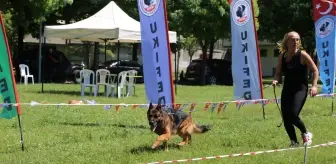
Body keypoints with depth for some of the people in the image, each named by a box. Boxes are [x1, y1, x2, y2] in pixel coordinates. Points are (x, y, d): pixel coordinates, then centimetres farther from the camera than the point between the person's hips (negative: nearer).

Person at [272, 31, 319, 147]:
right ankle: (294, 142, 16)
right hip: (287, 89, 5)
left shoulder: (302, 55, -10)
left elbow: (315, 70, -5)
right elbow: (278, 73, 11)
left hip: (300, 89, -5)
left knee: (293, 115, -20)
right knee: (286, 117, 0)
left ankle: (305, 134, 8)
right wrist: (275, 80, -12)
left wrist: (314, 86, -15)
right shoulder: (282, 56, 2)